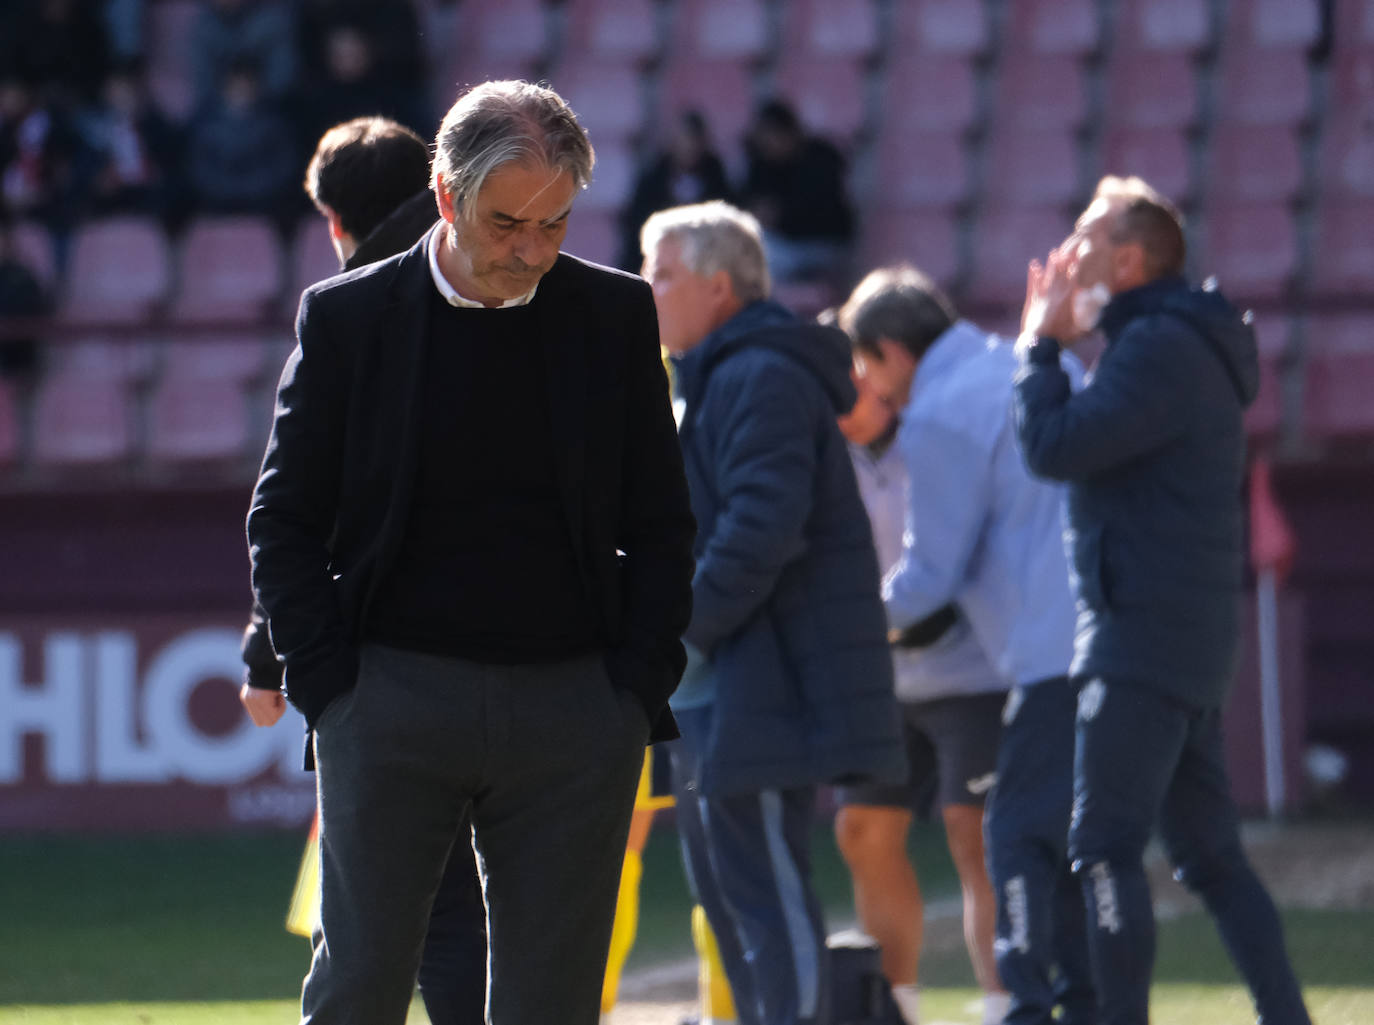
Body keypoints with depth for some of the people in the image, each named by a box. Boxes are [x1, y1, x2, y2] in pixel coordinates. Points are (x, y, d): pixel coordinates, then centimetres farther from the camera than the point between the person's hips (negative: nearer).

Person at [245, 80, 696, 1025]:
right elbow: (283, 522, 6)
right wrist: (330, 689, -4)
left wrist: (639, 696, 2)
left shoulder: (616, 316, 7)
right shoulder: (348, 318, 2)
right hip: (395, 696, -1)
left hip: (575, 703, 2)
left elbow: (661, 524, 12)